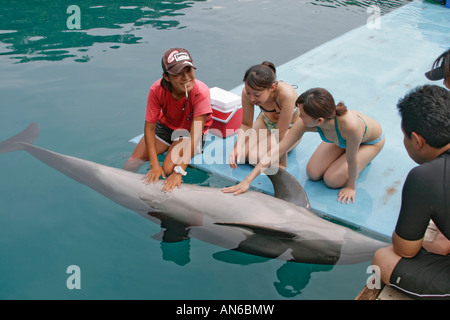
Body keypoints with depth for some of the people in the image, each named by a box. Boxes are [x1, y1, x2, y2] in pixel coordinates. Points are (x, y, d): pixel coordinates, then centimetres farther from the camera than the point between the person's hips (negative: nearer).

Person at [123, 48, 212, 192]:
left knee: (168, 169, -26)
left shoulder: (201, 92, -34)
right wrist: (154, 165, -31)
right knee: (130, 165, -7)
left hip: (190, 130, -3)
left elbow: (195, 135, -36)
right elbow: (149, 127, -22)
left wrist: (179, 172, -42)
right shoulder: (157, 90, -26)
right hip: (165, 125, 3)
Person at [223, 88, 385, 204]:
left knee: (333, 180, -12)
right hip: (339, 139, 4)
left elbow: (352, 159, -31)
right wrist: (247, 180, -34)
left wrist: (351, 186, -14)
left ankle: (365, 158, 15)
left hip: (371, 141, -4)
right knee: (313, 173, -3)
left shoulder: (349, 124, -50)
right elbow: (278, 149, -32)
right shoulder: (305, 122, -35)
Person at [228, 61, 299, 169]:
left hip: (289, 128, -4)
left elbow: (281, 134, -33)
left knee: (254, 156, -24)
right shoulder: (248, 93, -26)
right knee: (240, 154, -15)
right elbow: (246, 124, -12)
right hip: (265, 121, 5)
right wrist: (238, 147, -29)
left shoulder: (286, 94, -40)